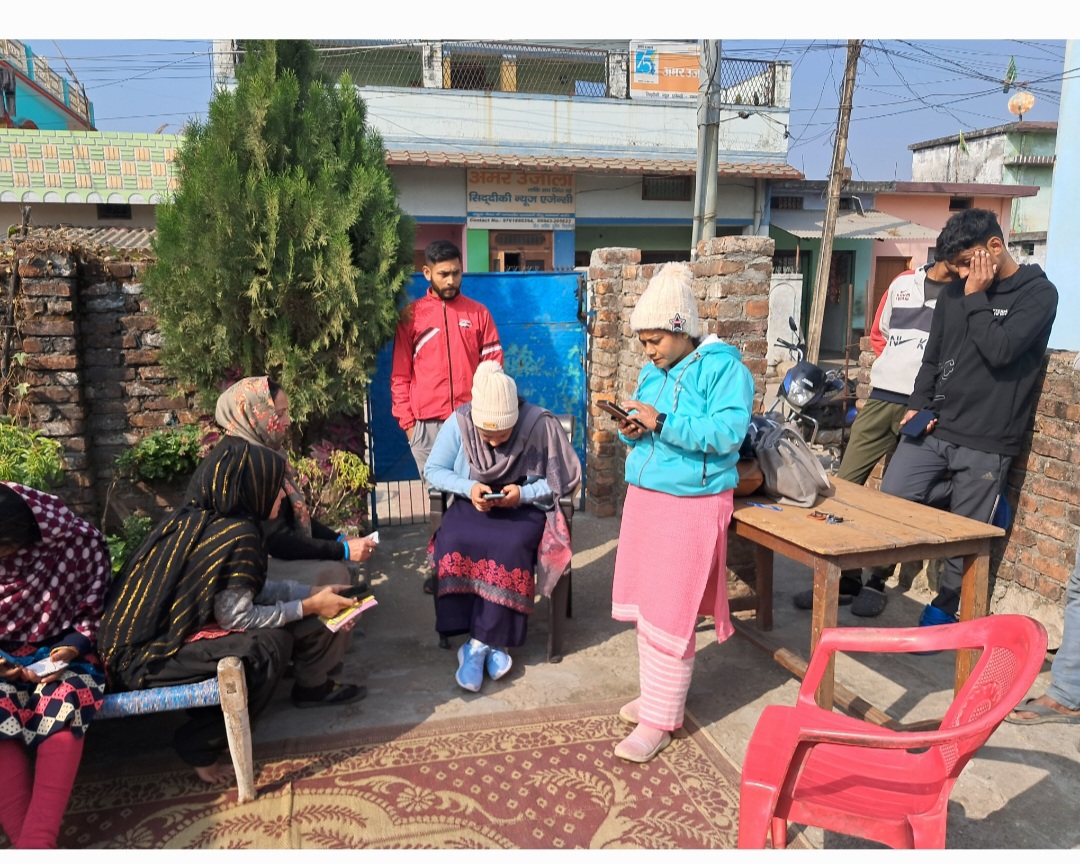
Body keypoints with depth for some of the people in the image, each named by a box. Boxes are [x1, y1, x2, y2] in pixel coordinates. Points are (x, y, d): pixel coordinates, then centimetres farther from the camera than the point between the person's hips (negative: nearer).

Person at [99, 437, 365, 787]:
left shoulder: (196, 517, 3)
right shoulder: (236, 534, -23)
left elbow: (247, 590, 9)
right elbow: (236, 617, -19)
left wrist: (312, 593, 9)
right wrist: (310, 607, -9)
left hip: (143, 635, 9)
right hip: (144, 659, -9)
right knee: (269, 644, -19)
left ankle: (314, 687, 27)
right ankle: (202, 745, -4)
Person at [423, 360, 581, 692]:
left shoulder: (542, 425, -16)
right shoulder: (458, 423, -10)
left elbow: (566, 478, -7)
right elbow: (433, 470, 0)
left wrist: (523, 493, -20)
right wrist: (468, 487, -18)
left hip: (526, 508, -2)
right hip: (473, 505, 2)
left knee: (510, 546, -34)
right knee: (453, 541, -29)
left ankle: (480, 643, -19)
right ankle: (491, 644, -20)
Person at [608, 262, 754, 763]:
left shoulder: (722, 367, -10)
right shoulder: (652, 372, 12)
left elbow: (728, 433, -22)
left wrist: (662, 423, -26)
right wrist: (633, 432, -5)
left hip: (691, 504, -7)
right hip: (642, 496, 8)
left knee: (670, 617, -3)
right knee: (645, 608, 14)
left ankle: (660, 721, 10)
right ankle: (655, 695, 32)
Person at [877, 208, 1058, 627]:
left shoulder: (1038, 293, -4)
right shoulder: (953, 294, 11)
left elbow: (1000, 350, -19)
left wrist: (976, 297, -10)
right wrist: (919, 405, 1)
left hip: (986, 441, -5)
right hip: (935, 426, 5)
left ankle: (943, 611, 22)